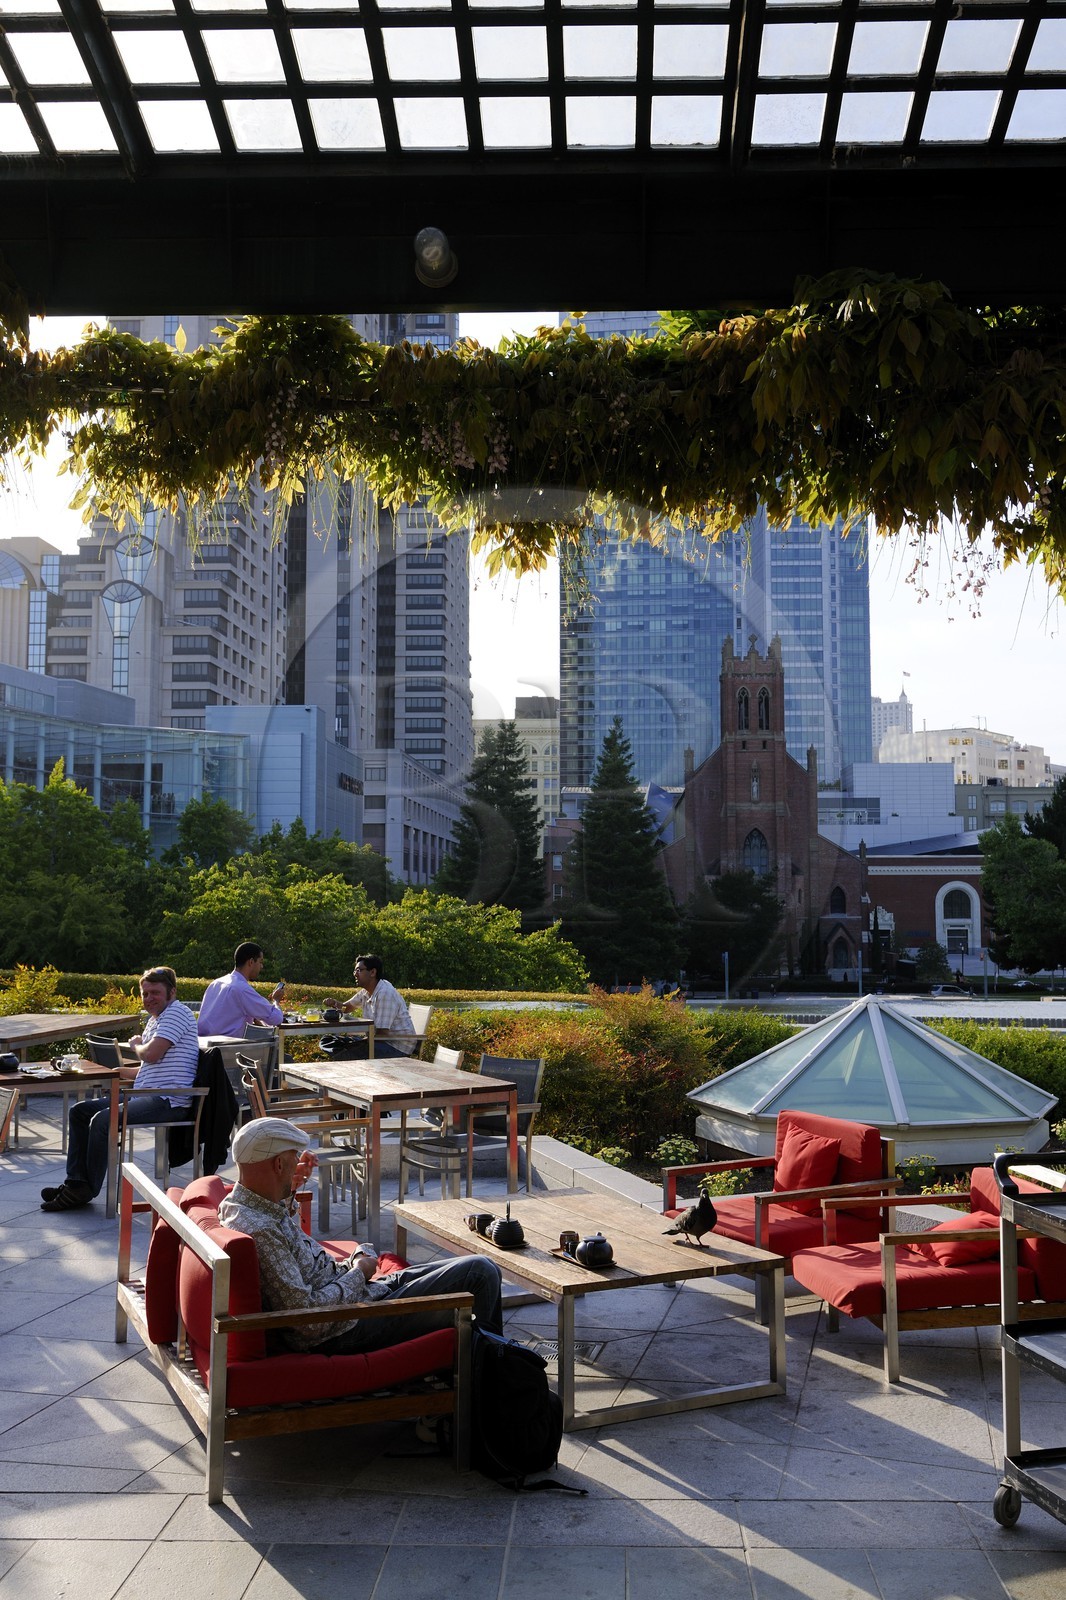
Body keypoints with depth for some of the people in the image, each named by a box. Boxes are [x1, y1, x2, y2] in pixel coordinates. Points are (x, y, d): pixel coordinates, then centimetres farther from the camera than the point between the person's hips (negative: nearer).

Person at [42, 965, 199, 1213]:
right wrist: (114, 1071, 17)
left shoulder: (177, 1012, -9)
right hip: (145, 1097, 11)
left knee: (102, 1120, -27)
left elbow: (152, 1054, -20)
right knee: (79, 1110, 8)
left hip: (168, 1101, -11)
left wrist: (136, 1044, 2)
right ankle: (76, 1181, 3)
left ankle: (86, 1190, -11)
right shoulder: (155, 1019, 23)